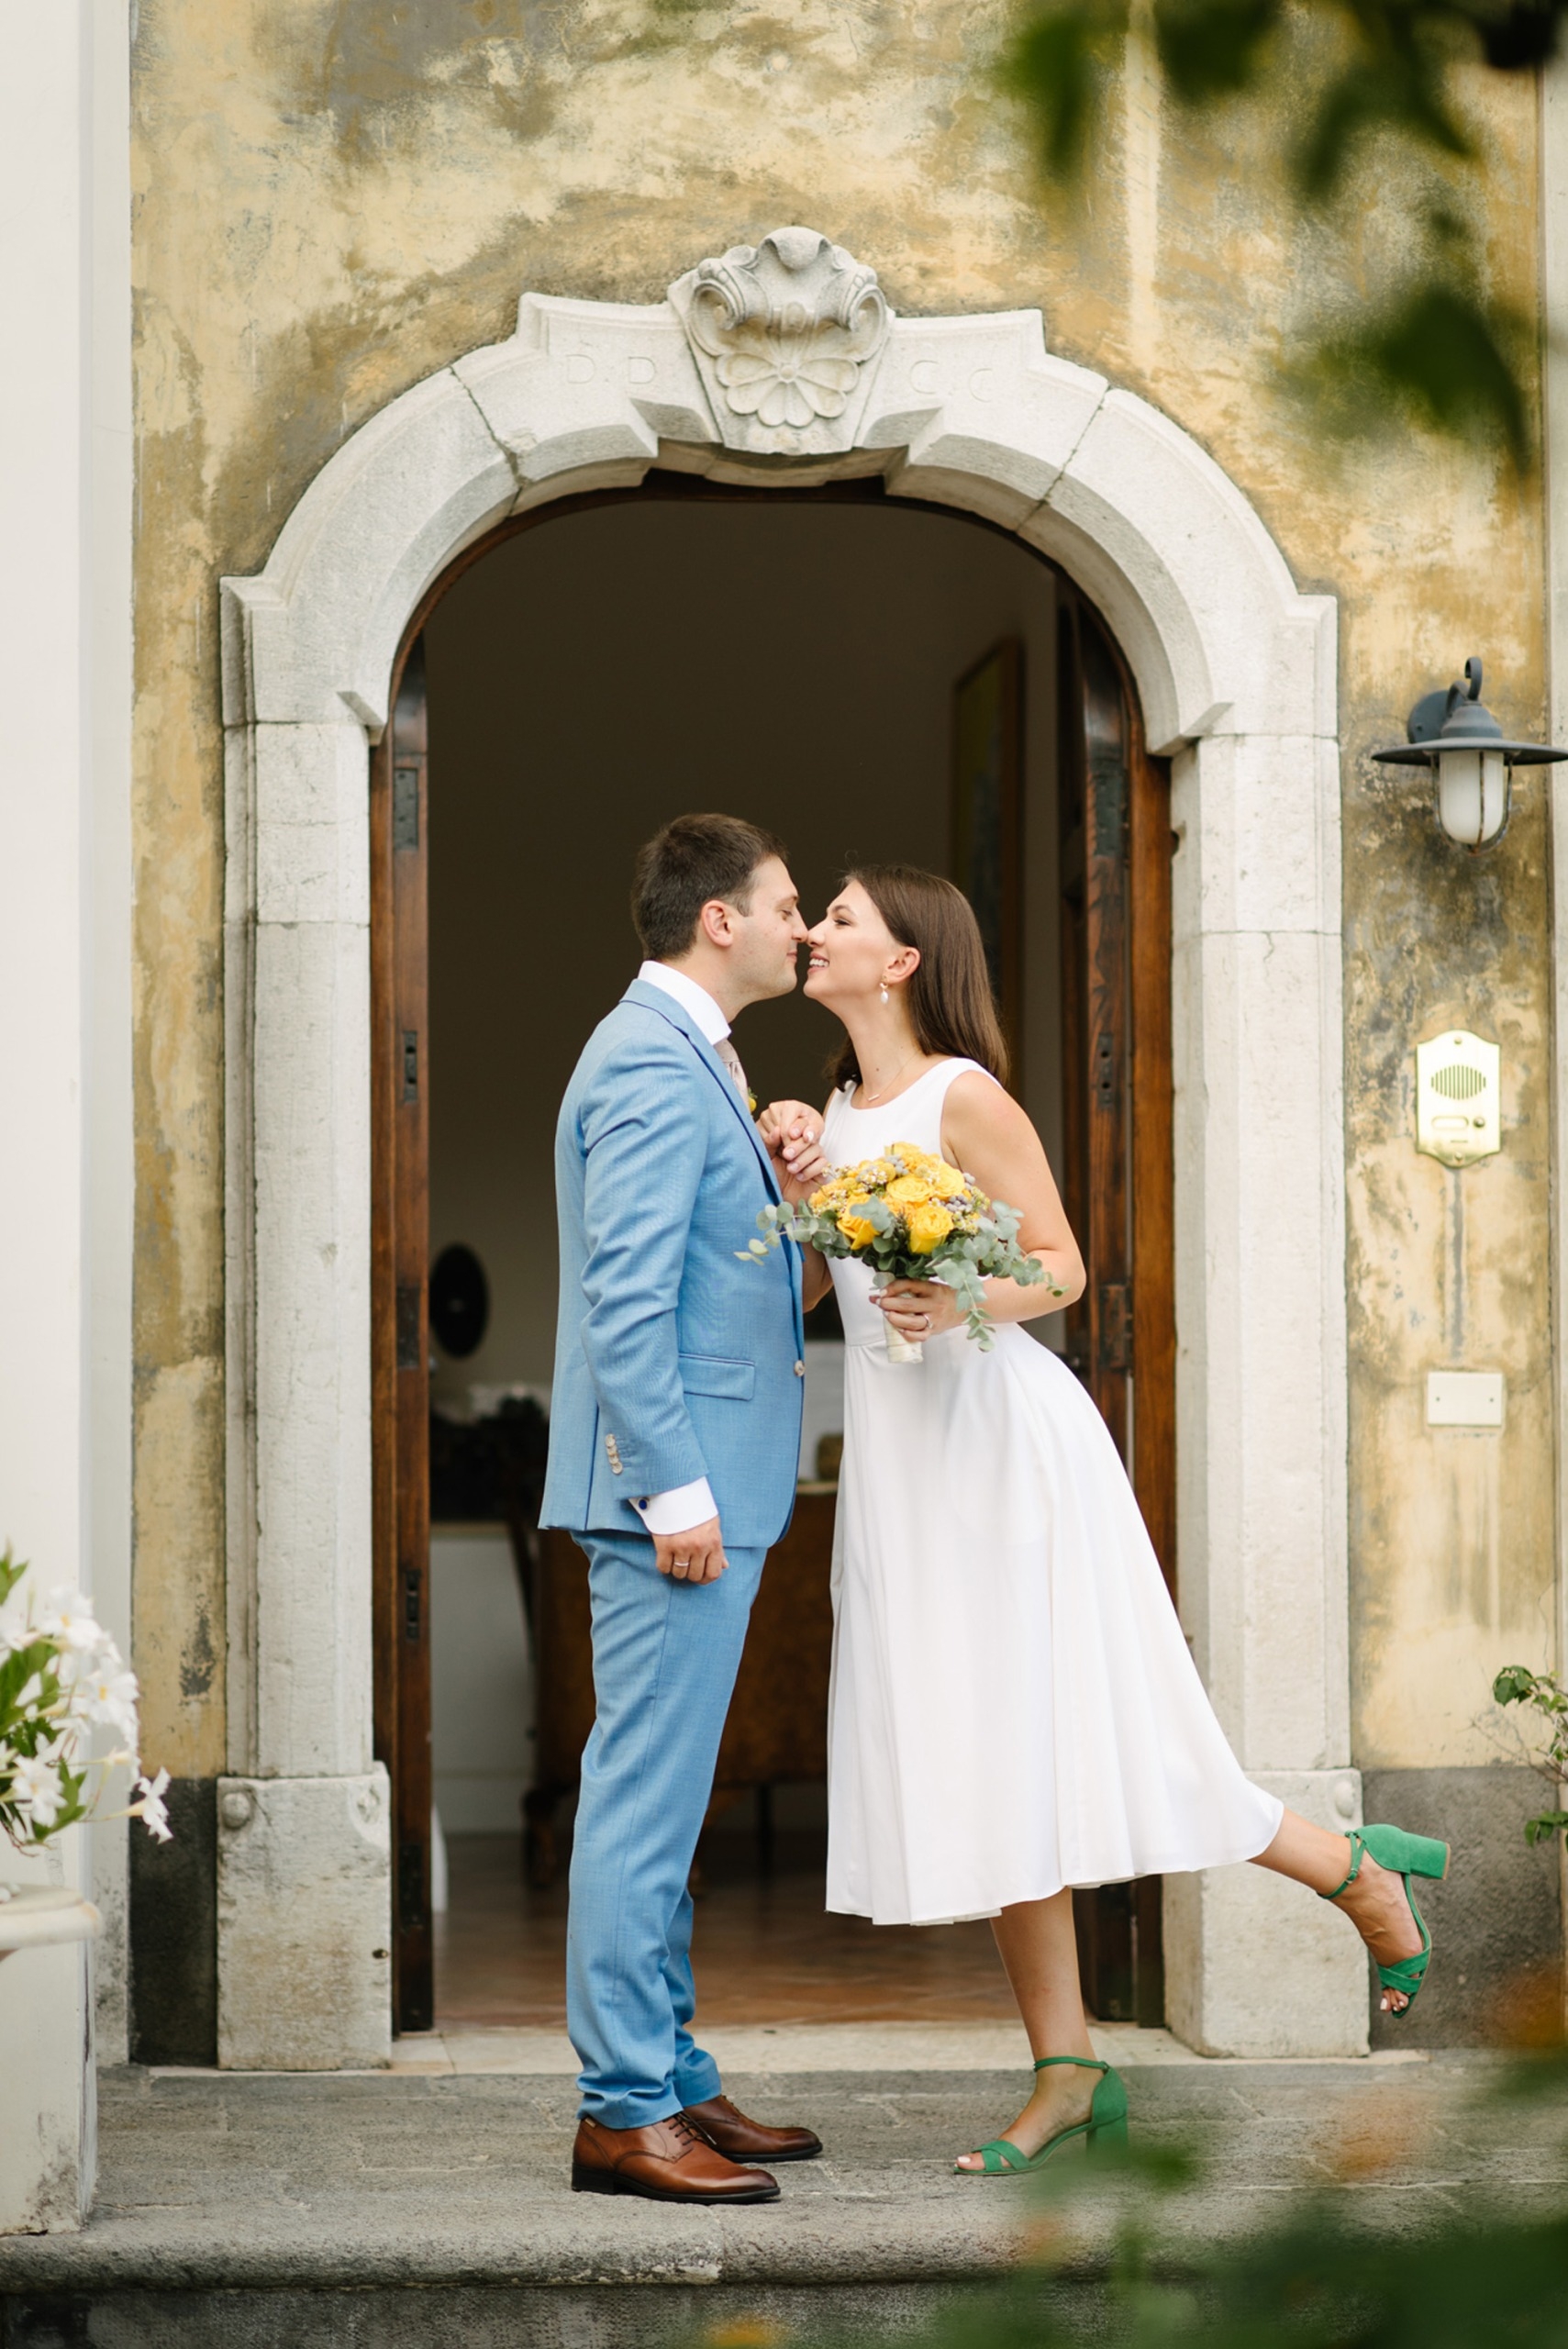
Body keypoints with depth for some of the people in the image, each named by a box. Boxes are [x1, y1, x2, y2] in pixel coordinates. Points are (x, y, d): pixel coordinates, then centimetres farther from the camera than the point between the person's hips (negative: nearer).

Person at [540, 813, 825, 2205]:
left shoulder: (686, 1056, 18)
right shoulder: (654, 1067, -14)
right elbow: (625, 1299, -20)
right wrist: (677, 1490, -21)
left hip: (706, 1482, 11)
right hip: (676, 1483, -11)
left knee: (662, 1793, 13)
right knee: (646, 1794, -7)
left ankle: (672, 2079, 20)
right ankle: (626, 2111, -3)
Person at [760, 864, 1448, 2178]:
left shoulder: (964, 1097, -7)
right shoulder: (837, 1110, 14)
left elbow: (1062, 1265, -8)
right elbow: (795, 1291, 11)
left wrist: (962, 1304, -26)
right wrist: (795, 1186, -4)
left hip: (997, 1438, -7)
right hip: (897, 1462, 7)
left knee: (1062, 1736, -8)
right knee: (988, 1765, 5)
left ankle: (1357, 1871, 11)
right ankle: (1069, 2073, 9)